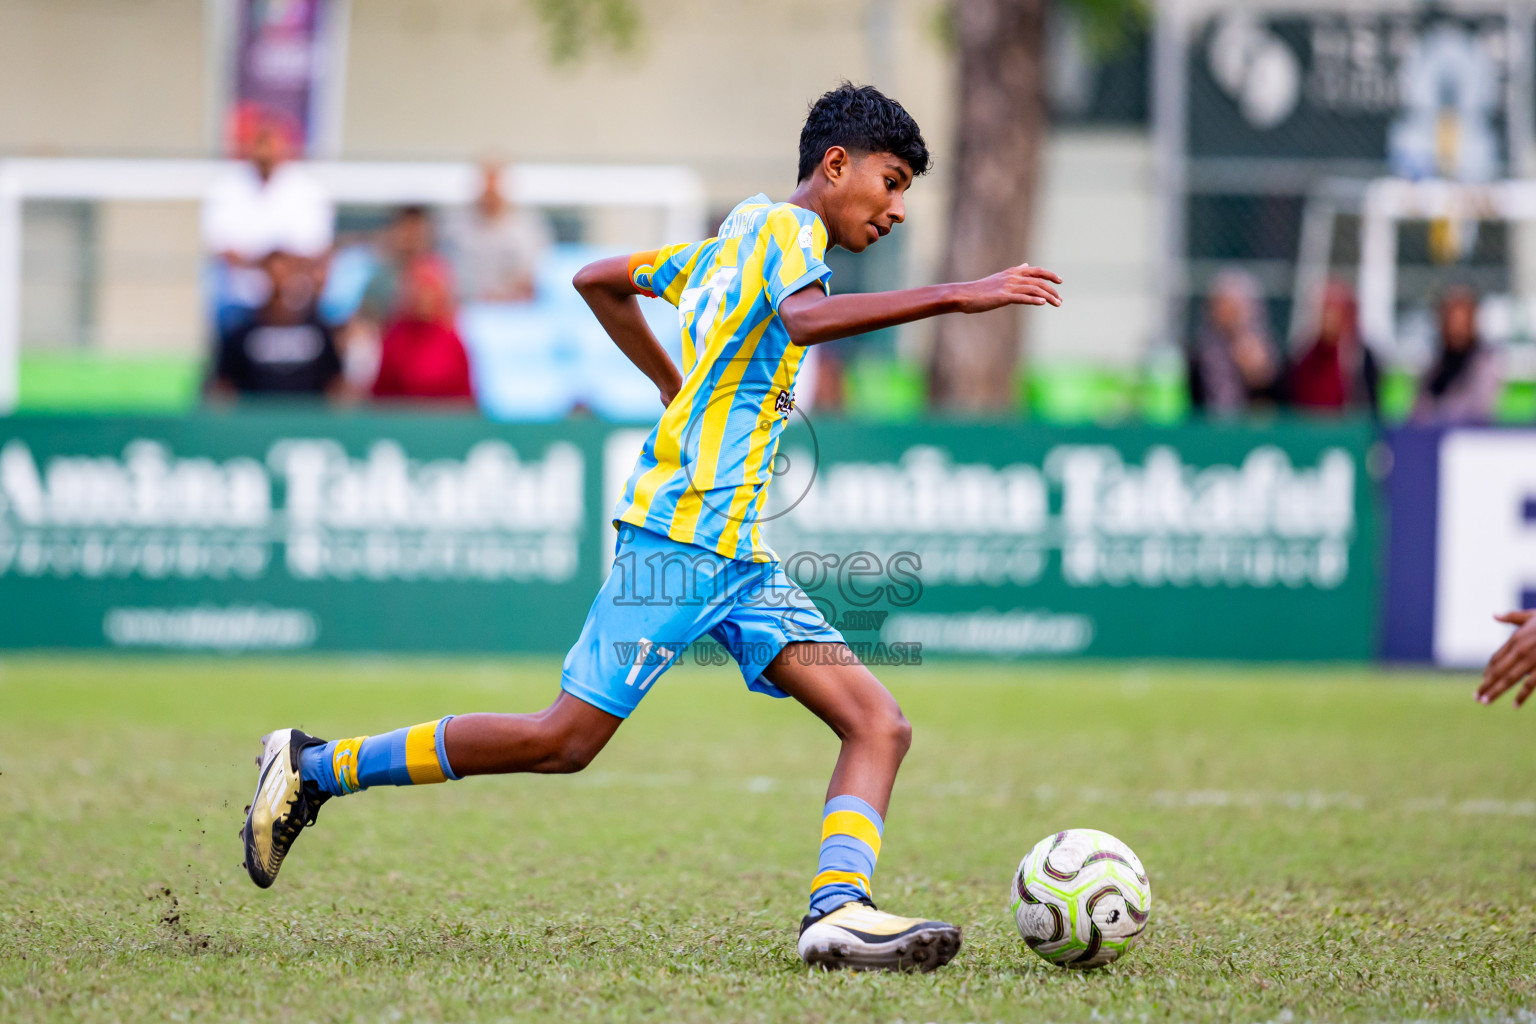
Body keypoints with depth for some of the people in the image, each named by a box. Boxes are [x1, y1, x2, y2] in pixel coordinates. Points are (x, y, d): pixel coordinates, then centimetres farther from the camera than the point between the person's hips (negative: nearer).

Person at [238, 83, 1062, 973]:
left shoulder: (735, 242, 22)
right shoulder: (786, 228, -5)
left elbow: (600, 279, 32)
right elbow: (803, 320, -29)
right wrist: (952, 296, -31)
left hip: (740, 557, 10)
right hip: (682, 531, -10)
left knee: (879, 725, -5)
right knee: (565, 740, -8)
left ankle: (840, 910, -23)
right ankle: (317, 767, 4)